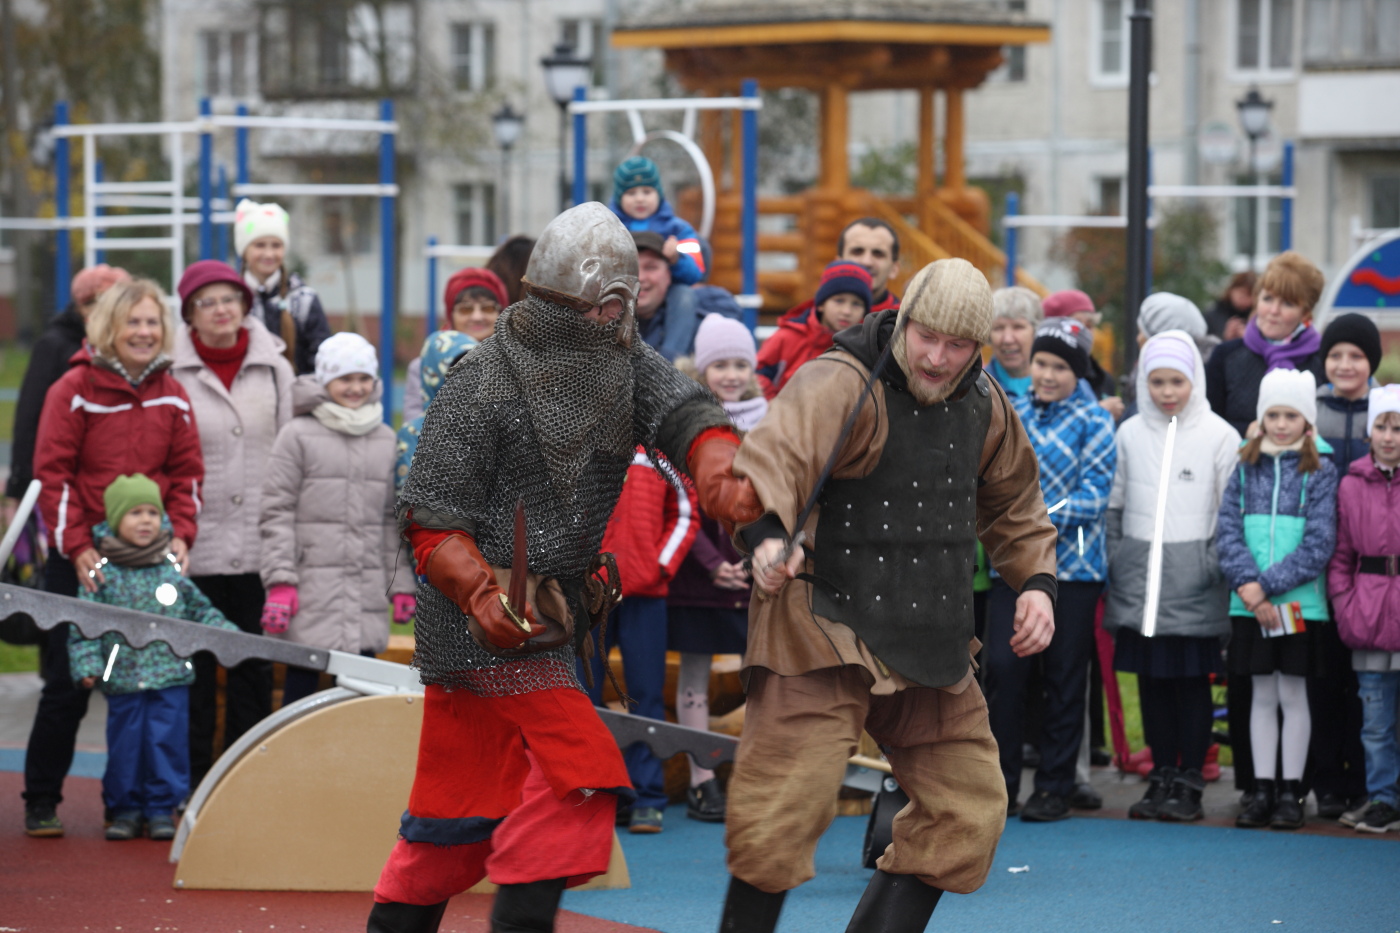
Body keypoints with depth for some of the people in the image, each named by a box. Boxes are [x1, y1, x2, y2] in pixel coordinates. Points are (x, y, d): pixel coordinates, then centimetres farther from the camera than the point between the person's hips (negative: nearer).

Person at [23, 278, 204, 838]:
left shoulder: (172, 397, 6)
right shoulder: (75, 390, -6)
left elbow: (187, 473, 9)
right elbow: (53, 473, -7)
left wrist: (180, 535, -5)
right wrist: (77, 547, -13)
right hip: (80, 560, -3)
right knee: (68, 683, -2)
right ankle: (41, 802, 7)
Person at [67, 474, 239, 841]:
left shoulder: (172, 567, 6)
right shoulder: (102, 573, -1)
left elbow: (200, 611, 15)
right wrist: (87, 664, -9)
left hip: (171, 677, 1)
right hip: (123, 680, -1)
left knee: (167, 741, 1)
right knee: (124, 745, 5)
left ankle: (162, 808, 12)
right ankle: (125, 809, 17)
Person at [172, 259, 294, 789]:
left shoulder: (274, 369, 7)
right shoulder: (172, 373, -3)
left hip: (259, 544, 2)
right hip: (196, 546, -2)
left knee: (255, 668, 7)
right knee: (194, 668, 3)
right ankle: (192, 781, 11)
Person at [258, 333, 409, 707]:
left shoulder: (386, 440, 13)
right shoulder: (298, 436, 0)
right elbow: (276, 512, -2)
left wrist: (402, 584, 12)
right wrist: (280, 581, -10)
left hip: (367, 593, 4)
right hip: (311, 588, -4)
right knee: (302, 681, -1)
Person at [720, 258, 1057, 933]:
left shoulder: (983, 405, 7)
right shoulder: (843, 385, -16)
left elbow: (1011, 503, 25)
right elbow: (774, 453, -35)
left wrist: (1035, 580, 10)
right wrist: (768, 534, -55)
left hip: (931, 644, 7)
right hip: (826, 633, -7)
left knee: (967, 812, 10)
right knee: (784, 808, -15)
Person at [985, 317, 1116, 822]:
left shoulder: (1093, 420, 1)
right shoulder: (1010, 413, 11)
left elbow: (1096, 492, -7)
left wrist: (1048, 518, -20)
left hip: (1073, 564, -2)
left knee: (1064, 678, 3)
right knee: (1003, 667, -7)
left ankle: (1054, 788, 11)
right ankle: (1000, 781, 4)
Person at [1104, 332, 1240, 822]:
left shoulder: (1219, 436, 0)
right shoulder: (1129, 434, 9)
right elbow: (1115, 505, 15)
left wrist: (1220, 564, -5)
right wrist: (1112, 563, 10)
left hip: (1193, 579, -3)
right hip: (1140, 576, 3)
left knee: (1192, 679, -2)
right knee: (1151, 677, 6)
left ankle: (1189, 782, 4)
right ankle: (1161, 777, 15)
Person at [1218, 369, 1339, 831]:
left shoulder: (1320, 471, -2)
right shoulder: (1246, 467, 7)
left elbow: (1319, 544, -9)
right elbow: (1228, 530, 1)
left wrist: (1266, 585, -14)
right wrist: (1247, 585, -13)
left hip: (1298, 602, -3)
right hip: (1250, 603, 3)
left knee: (1292, 694, 3)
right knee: (1262, 696, 8)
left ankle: (1290, 792, 10)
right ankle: (1263, 791, 13)